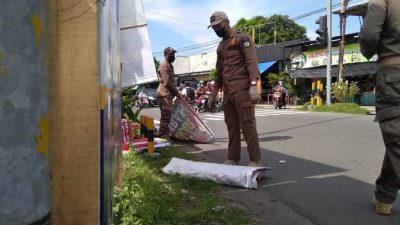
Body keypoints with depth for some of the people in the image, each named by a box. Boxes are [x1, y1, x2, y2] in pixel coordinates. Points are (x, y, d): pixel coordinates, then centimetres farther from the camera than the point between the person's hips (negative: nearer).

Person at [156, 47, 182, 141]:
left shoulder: (169, 66, 22)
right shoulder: (164, 66, -10)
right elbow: (167, 82, -17)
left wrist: (177, 92, 16)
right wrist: (177, 93, -12)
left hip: (168, 94, 10)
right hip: (165, 94, -10)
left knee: (166, 116, 12)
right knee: (166, 116, -11)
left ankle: (164, 135, 18)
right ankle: (164, 136, -9)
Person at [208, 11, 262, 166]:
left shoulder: (242, 38, 2)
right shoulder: (220, 46, 24)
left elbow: (252, 61, -11)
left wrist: (253, 84, -23)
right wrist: (215, 92, 21)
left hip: (242, 90, -7)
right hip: (227, 91, 8)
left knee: (247, 125, -8)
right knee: (231, 126, 8)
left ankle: (255, 161, -3)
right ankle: (232, 159, 14)